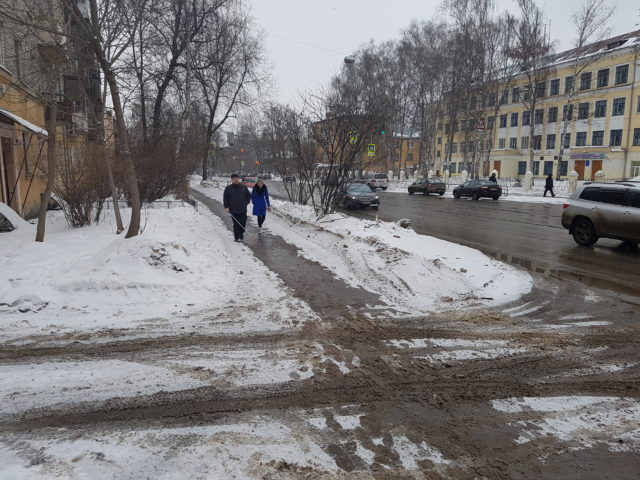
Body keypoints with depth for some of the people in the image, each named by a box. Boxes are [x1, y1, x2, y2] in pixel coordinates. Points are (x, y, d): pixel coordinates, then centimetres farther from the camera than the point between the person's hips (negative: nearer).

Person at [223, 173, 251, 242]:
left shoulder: (244, 187, 7)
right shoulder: (228, 188, 3)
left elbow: (249, 196, 17)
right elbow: (225, 198, 6)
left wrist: (246, 202, 5)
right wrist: (226, 207, -3)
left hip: (243, 210, 1)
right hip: (233, 210, -1)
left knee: (243, 223, 0)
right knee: (236, 224, -1)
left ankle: (241, 234, 25)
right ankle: (236, 237, 9)